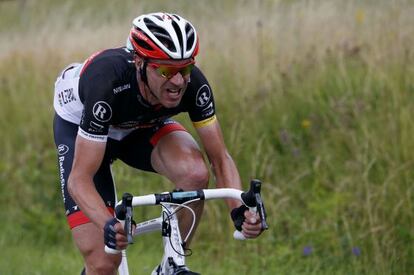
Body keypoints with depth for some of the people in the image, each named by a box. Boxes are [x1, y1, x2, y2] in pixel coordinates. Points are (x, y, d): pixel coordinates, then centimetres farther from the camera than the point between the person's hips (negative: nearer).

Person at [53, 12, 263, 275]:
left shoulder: (194, 84, -30)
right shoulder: (109, 83, -41)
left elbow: (220, 158, -21)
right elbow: (80, 179, -39)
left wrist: (240, 210, -40)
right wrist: (109, 226, -57)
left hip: (144, 125, 3)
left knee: (196, 174, -30)